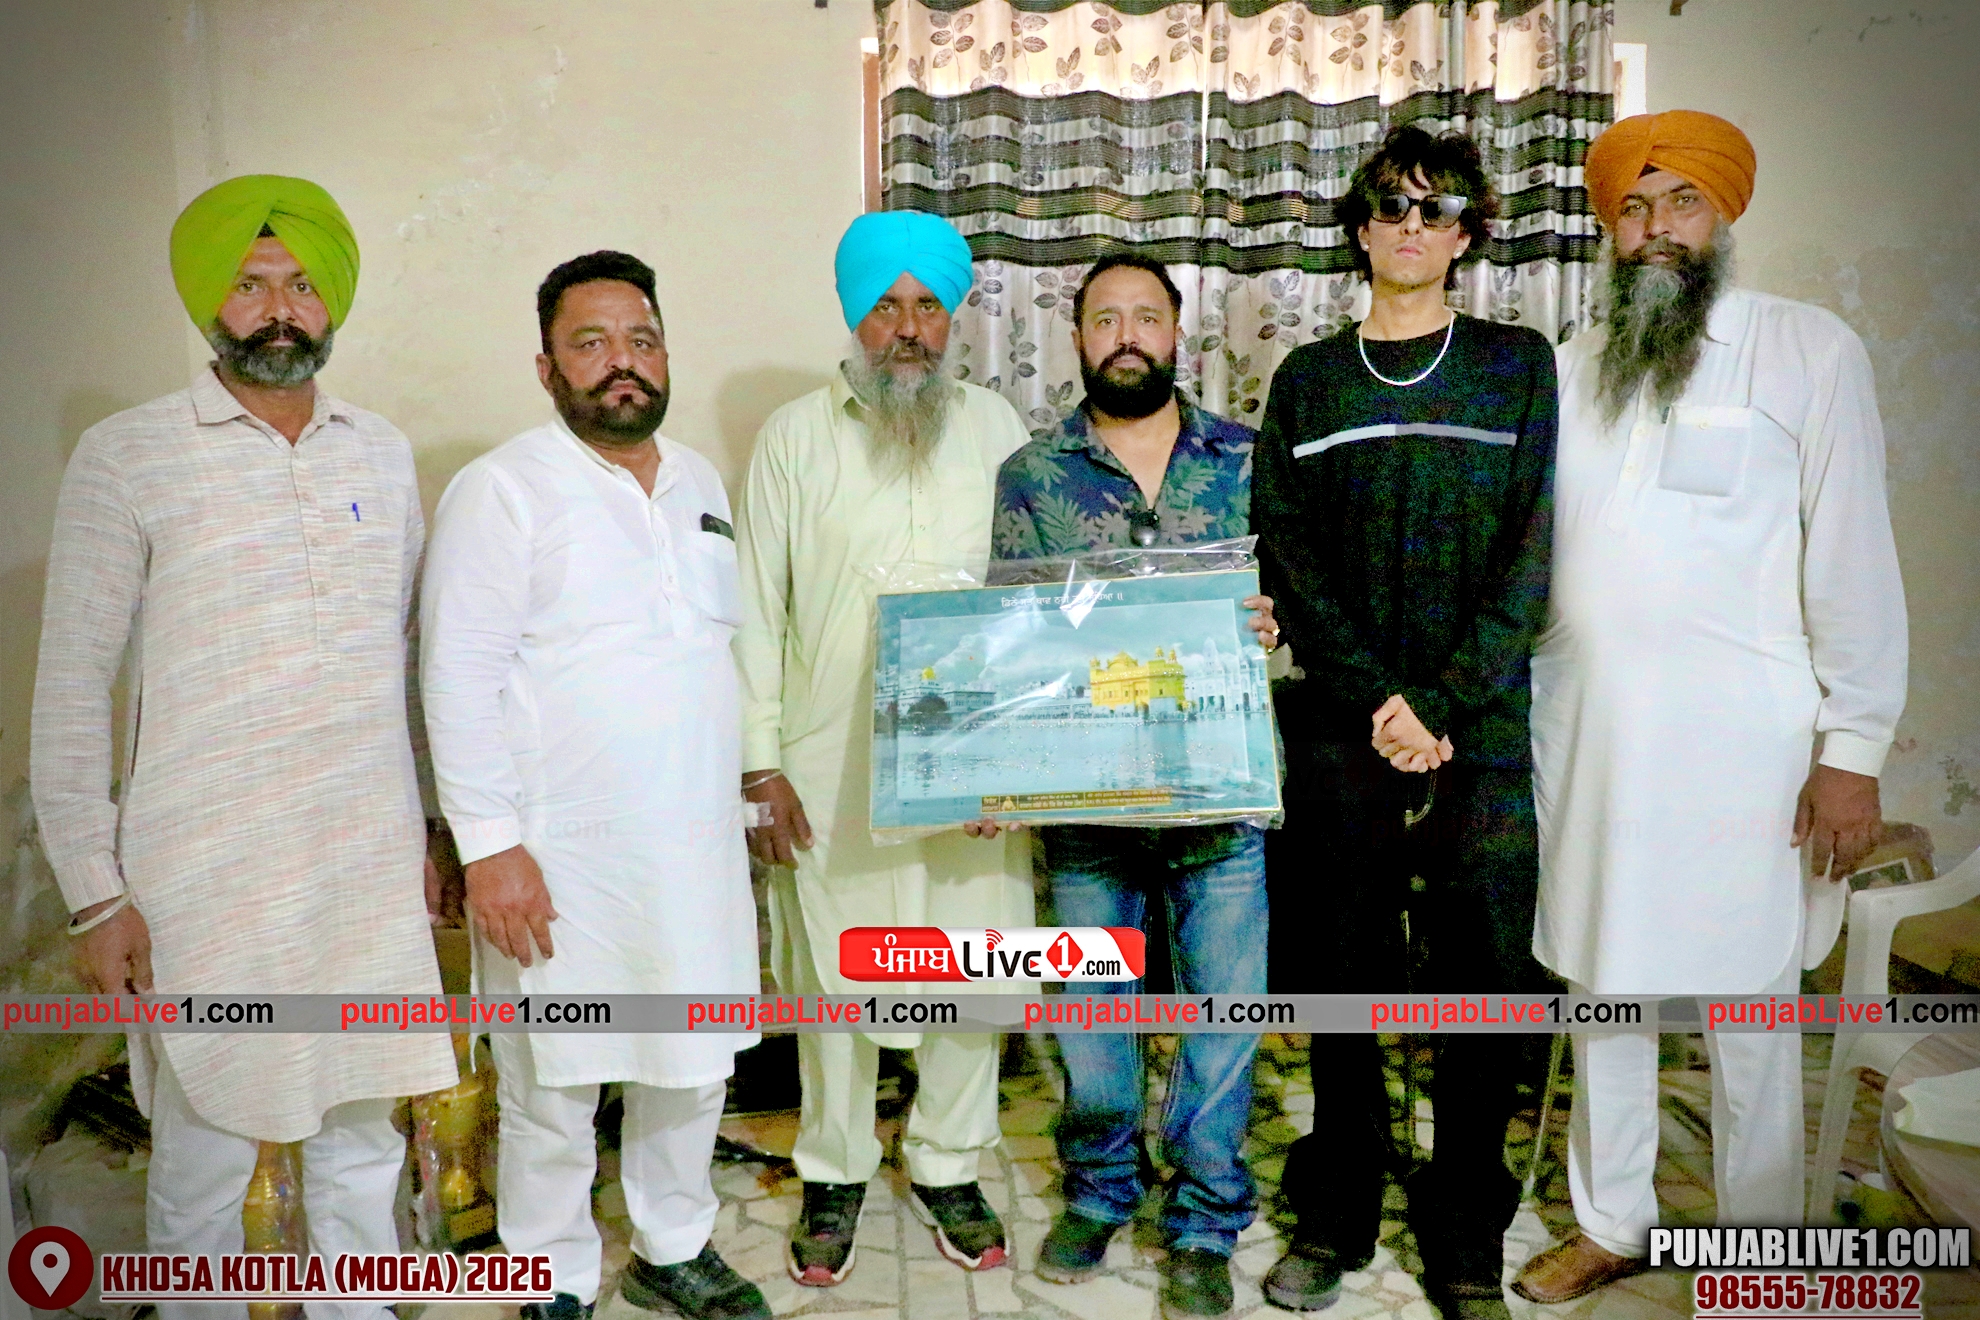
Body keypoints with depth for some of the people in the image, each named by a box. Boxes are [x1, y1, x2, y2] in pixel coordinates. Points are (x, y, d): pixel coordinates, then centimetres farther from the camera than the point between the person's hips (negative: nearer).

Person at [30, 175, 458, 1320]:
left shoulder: (384, 453, 8)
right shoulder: (127, 455, -3)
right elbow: (72, 682, -3)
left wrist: (434, 831, 13)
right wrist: (95, 893, -6)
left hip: (375, 865, 3)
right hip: (209, 873, -3)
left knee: (363, 1135, 14)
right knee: (207, 1149, 8)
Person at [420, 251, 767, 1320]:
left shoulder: (699, 482, 11)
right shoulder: (501, 489, -9)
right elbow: (459, 679, -12)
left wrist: (745, 789, 16)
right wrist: (490, 845, -17)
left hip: (697, 844, 6)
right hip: (561, 857, -6)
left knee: (694, 1066, 17)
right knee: (554, 1086, 7)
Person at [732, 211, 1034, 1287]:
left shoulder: (997, 430, 5)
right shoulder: (795, 436, 1)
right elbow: (756, 611, 1)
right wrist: (761, 765, -4)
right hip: (831, 771, -1)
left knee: (970, 975, 9)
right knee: (834, 980, 9)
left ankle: (947, 1167, 31)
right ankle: (835, 1175, 31)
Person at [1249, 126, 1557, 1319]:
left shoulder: (1518, 366, 8)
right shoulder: (1309, 381, 10)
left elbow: (1530, 560, -1)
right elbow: (1288, 559, 2)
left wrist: (1441, 708, -11)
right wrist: (1377, 702, -10)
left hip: (1483, 738, -1)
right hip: (1340, 735, 1)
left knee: (1482, 994, 4)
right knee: (1344, 986, 8)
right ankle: (1336, 1217, 24)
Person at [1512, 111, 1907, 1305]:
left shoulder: (1807, 348, -2)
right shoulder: (1573, 366, 11)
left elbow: (1853, 557, -5)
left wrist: (1855, 749, -9)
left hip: (1734, 746, -4)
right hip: (1582, 735, 4)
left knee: (1748, 1016, 5)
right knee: (1601, 991, 14)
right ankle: (1611, 1226, 31)